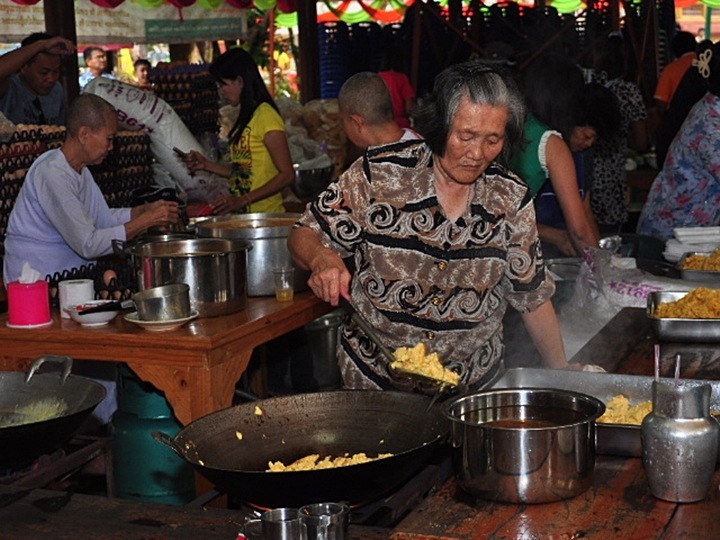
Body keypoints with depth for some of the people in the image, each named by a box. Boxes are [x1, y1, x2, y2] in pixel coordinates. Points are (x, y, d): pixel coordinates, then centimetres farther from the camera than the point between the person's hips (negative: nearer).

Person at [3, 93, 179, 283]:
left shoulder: (80, 169, 10)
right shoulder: (53, 174, -21)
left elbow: (103, 219, 17)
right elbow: (88, 245, -24)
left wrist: (145, 210, 3)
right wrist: (146, 221, -20)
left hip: (70, 271, 9)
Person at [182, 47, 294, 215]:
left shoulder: (266, 115, -11)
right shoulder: (246, 117, 16)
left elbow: (286, 175, -16)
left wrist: (242, 201, -22)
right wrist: (206, 164, 13)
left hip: (264, 215, -8)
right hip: (244, 215, 8)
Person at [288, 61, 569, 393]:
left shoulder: (511, 200, 0)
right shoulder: (377, 175, -8)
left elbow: (533, 297, 9)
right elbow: (303, 237, -2)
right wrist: (321, 260, -24)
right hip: (374, 381, -2)